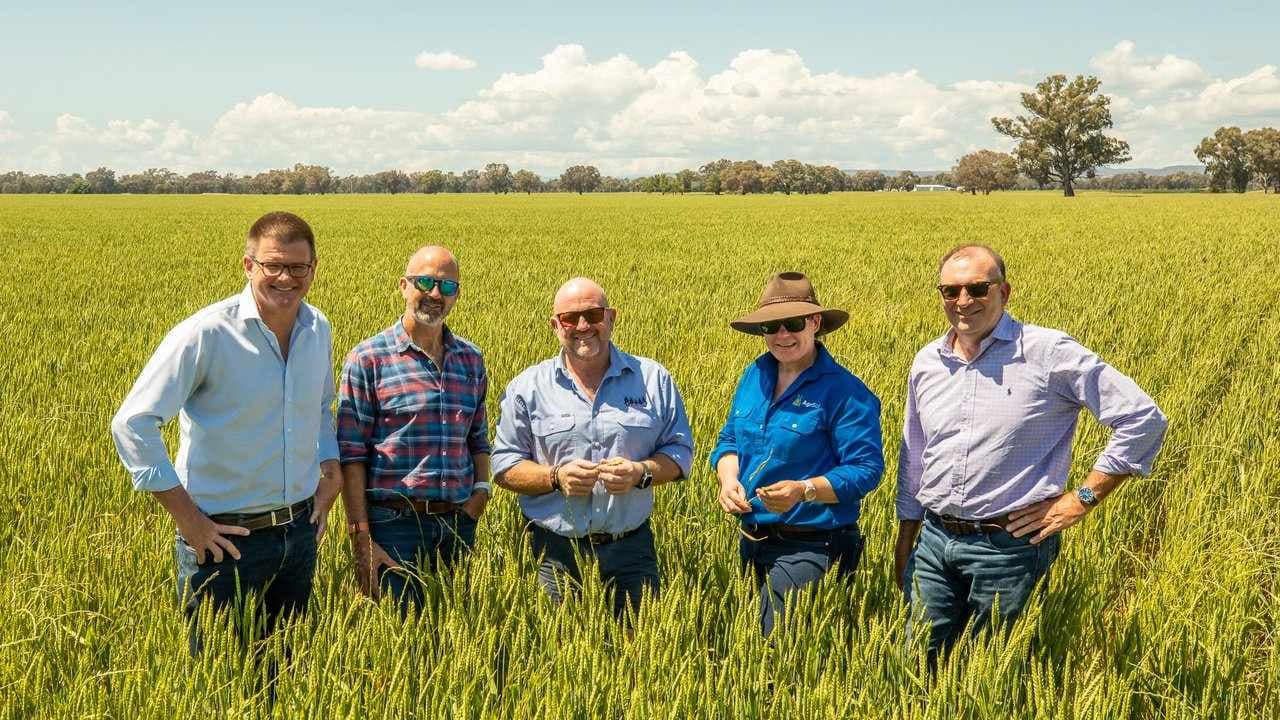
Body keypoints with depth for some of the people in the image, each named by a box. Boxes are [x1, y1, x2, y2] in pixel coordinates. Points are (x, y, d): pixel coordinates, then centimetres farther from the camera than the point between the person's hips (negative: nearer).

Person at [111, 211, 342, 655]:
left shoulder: (318, 329, 2)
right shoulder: (206, 334, -18)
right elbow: (131, 424, -17)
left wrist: (331, 470, 4)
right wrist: (186, 518, -17)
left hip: (300, 531, 6)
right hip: (226, 539, -6)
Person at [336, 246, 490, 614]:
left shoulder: (471, 359, 10)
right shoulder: (368, 359, -5)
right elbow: (351, 454, -7)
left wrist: (481, 487, -1)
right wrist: (361, 541, -12)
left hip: (459, 524, 5)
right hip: (394, 524, -5)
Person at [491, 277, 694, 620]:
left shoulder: (653, 379, 4)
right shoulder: (527, 388, 2)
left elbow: (680, 451, 7)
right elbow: (504, 466, 3)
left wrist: (642, 472, -13)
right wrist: (555, 477, -15)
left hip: (630, 551, 1)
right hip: (555, 553, 0)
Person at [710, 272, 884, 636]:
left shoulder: (844, 391, -14)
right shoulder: (754, 375, 6)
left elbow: (866, 469, -16)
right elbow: (730, 439, 16)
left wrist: (804, 491, -29)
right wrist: (728, 479, -5)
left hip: (809, 549, -7)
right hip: (752, 542, 7)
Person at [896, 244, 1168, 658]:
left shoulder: (1048, 354, -11)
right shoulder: (926, 363, 7)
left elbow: (1144, 419, -10)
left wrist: (1082, 500, -9)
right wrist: (904, 544, 19)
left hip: (1010, 546, -5)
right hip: (934, 542, 5)